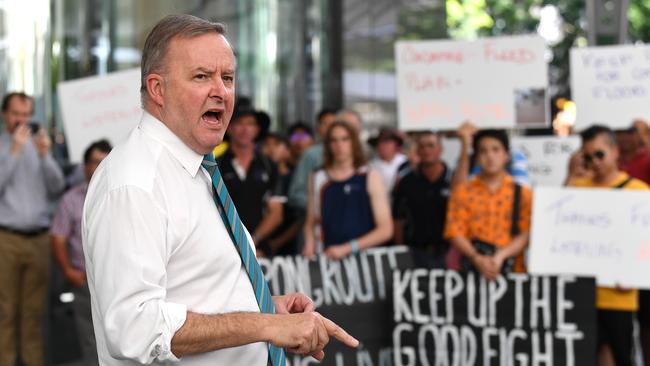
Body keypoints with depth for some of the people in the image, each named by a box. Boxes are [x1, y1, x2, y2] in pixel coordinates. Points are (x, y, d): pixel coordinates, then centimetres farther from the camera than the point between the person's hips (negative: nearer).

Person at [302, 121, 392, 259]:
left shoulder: (371, 177, 3)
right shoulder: (318, 178, 11)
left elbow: (386, 230, -2)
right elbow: (311, 222, 16)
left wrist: (347, 248, -11)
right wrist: (309, 246, -4)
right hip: (327, 257, 2)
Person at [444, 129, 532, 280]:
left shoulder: (522, 194, 8)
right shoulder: (462, 192, 9)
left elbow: (526, 235, 0)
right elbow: (455, 233, 2)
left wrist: (500, 256, -14)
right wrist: (477, 259, -13)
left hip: (512, 271, 0)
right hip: (472, 271, 0)